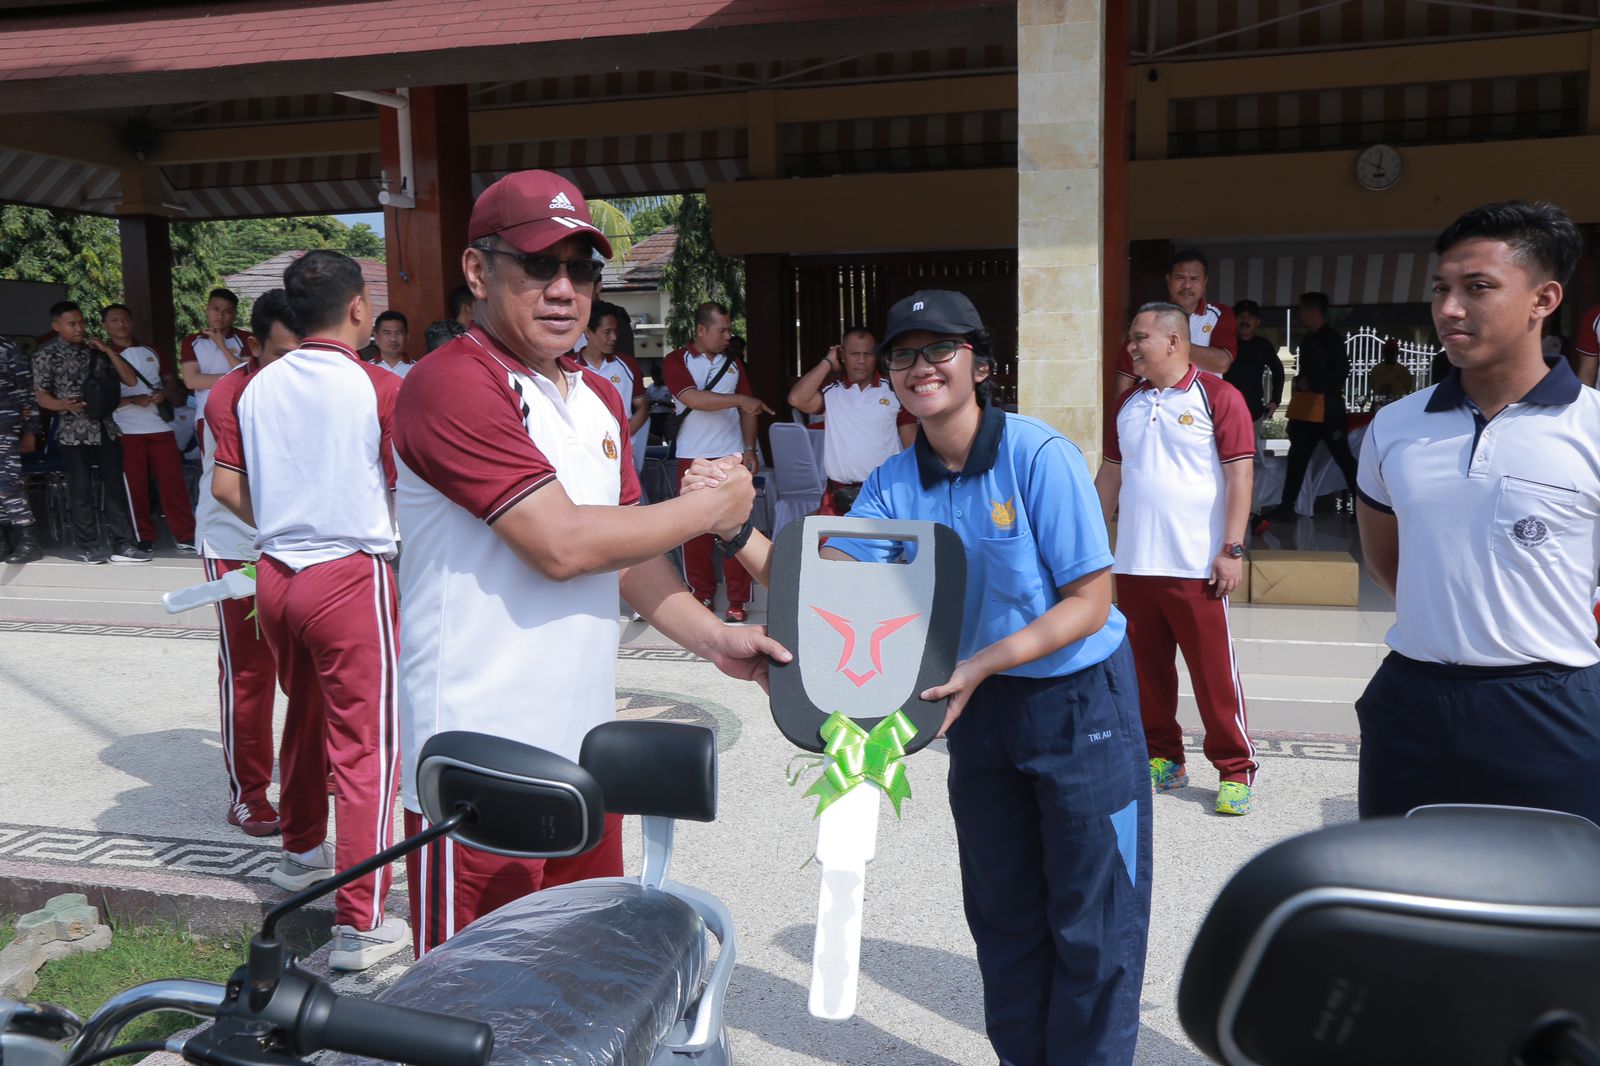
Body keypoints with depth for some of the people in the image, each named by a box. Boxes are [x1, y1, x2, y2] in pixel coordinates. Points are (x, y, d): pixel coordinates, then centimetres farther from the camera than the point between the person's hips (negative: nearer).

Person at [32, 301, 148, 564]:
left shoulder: (96, 350, 11)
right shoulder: (47, 354, 0)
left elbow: (130, 380, 7)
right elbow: (41, 395, -2)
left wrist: (109, 350, -3)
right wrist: (64, 405, -22)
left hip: (107, 429, 4)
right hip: (74, 432, -3)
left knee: (115, 487, 1)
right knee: (82, 490, 1)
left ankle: (122, 545, 3)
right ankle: (89, 547, 10)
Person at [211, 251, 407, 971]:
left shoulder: (258, 387, 5)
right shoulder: (379, 388, -12)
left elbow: (226, 486, 9)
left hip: (275, 575, 7)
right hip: (351, 576, -7)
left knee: (304, 717, 26)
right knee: (366, 747, -1)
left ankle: (300, 851, 45)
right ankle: (360, 924, 2)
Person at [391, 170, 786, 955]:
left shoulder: (600, 399, 15)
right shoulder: (452, 384, -14)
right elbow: (563, 543, -22)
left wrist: (712, 639, 5)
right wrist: (710, 508, -10)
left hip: (583, 743, 8)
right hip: (479, 763, -8)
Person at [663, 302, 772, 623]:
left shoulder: (733, 364, 11)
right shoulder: (677, 361, -1)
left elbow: (747, 411, 13)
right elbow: (692, 398, -17)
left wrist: (750, 449, 3)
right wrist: (739, 399, -19)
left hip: (732, 457, 2)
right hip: (692, 459, -2)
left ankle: (737, 599, 2)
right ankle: (702, 594, 15)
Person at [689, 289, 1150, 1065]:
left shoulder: (1039, 456, -19)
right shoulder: (894, 483, -4)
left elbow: (1089, 602, -18)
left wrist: (981, 664, -28)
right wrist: (734, 528, -29)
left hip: (1081, 702, -5)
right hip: (981, 707, 5)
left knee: (1090, 921, 5)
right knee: (1002, 911, 18)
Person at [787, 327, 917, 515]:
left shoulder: (894, 391, 3)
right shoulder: (830, 390, 3)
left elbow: (912, 443, 5)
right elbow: (796, 399, -15)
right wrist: (828, 363, -5)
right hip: (838, 496, 0)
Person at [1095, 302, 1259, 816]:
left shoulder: (1217, 397, -5)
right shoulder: (1128, 403, 13)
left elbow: (1239, 475, -9)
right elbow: (1109, 475, 17)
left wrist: (1232, 549, -14)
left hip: (1195, 567, -6)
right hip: (1133, 565, 6)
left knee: (1214, 672, -1)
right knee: (1147, 669, 11)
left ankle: (1235, 770, 10)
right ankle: (1163, 759, 25)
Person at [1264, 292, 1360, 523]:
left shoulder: (1331, 339, -9)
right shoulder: (1308, 341, 17)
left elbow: (1341, 371, -17)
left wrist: (1311, 384, -14)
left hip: (1326, 408, -8)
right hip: (1306, 410, 8)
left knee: (1343, 457, -1)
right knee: (1298, 458, 7)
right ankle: (1287, 507, 9)